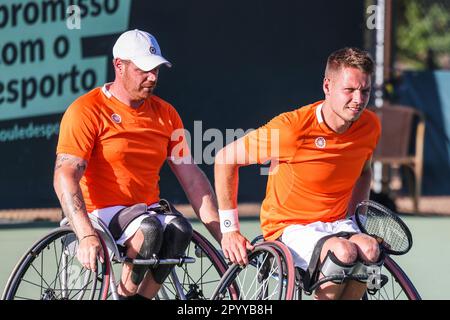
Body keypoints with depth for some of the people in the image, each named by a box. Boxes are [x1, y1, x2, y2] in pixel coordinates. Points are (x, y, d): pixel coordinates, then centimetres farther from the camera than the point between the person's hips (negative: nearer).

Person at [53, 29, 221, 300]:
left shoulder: (165, 114, 9)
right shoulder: (86, 111, -8)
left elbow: (192, 178, 10)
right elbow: (65, 176, -18)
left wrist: (224, 236, 0)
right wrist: (87, 236, -33)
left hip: (149, 208, 5)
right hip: (100, 213, -5)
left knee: (179, 229, -28)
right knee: (148, 228, -34)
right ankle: (125, 294, -17)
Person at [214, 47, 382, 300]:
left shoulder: (370, 126, -2)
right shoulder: (292, 127, -19)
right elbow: (226, 159, -8)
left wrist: (356, 217, 11)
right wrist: (230, 229, -7)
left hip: (337, 224, 5)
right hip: (289, 229, -5)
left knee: (370, 249, -31)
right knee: (343, 251, -36)